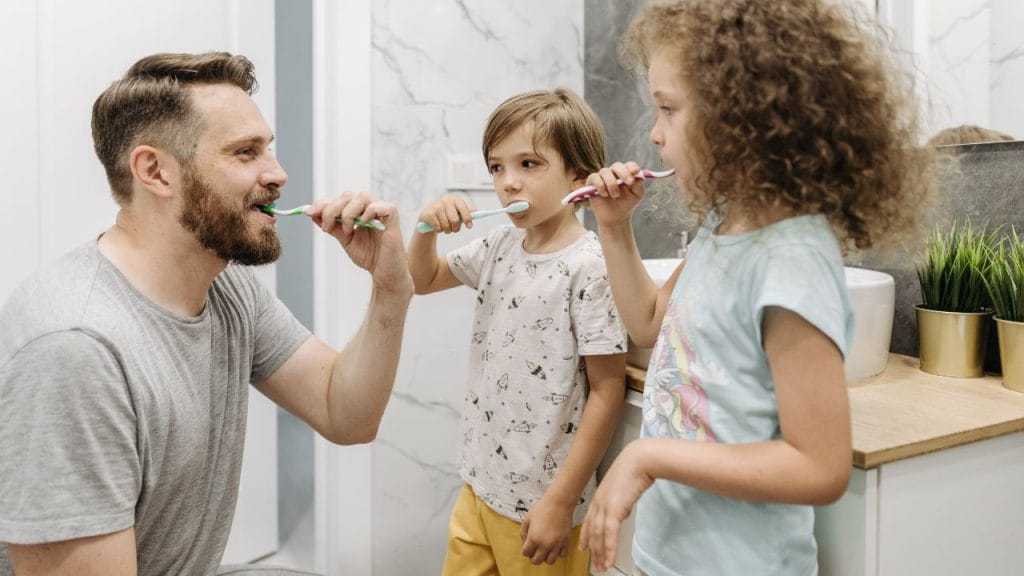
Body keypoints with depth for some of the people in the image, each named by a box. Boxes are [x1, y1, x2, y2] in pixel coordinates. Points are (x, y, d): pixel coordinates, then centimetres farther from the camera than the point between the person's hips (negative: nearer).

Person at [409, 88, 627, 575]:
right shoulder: (499, 246, 2)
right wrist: (428, 228, -4)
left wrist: (561, 503, -16)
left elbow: (607, 392, -18)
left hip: (541, 503, -7)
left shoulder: (591, 267, -19)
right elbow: (423, 280, 17)